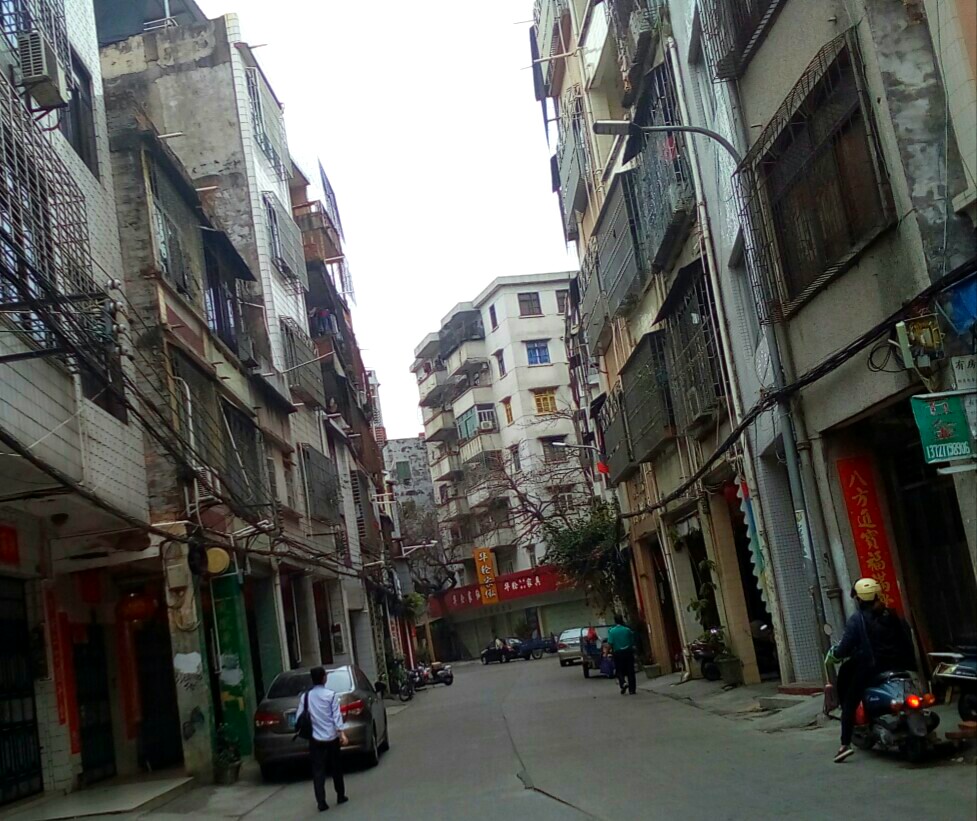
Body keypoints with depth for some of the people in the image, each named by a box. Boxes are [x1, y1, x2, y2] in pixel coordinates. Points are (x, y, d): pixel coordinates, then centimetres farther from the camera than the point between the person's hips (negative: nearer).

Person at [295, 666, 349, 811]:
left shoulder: (305, 696, 1)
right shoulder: (331, 695, -6)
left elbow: (299, 718, 2)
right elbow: (337, 716, -11)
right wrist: (342, 733, -12)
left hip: (315, 739, 1)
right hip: (332, 737, -1)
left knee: (318, 771, 2)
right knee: (336, 768, 16)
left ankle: (321, 803, -4)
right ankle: (341, 796, 25)